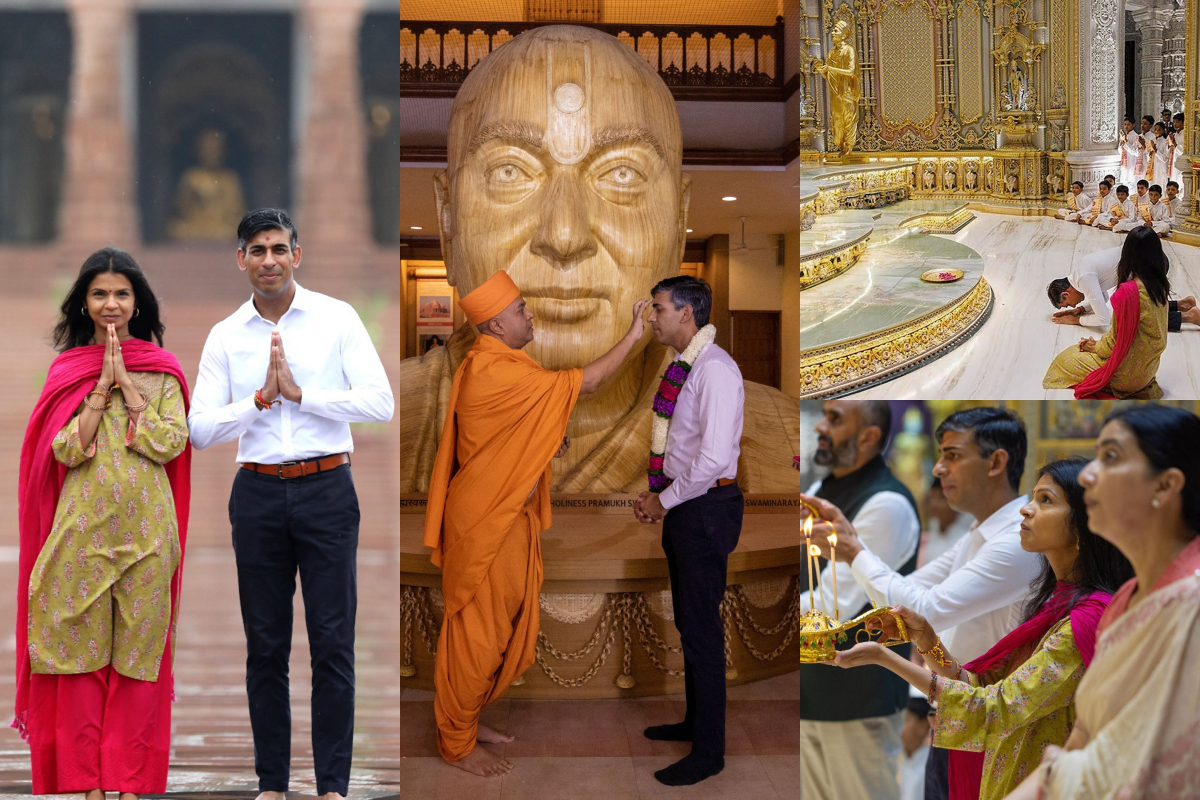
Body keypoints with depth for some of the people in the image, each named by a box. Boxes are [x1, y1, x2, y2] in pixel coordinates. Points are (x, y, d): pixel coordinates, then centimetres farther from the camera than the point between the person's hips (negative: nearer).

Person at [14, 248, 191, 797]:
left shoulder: (162, 369, 5)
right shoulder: (66, 369, 6)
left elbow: (172, 443, -6)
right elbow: (65, 450, -5)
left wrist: (127, 387, -8)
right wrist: (101, 387, -10)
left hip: (144, 528, 0)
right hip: (83, 526, 0)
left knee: (138, 647, 3)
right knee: (80, 646, 1)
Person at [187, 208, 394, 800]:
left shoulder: (337, 318, 1)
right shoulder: (225, 336, 7)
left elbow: (380, 401, -8)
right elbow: (200, 429, 1)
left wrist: (300, 393, -12)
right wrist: (261, 398, -12)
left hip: (326, 489, -2)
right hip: (258, 492, 2)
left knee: (332, 643, -1)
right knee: (265, 645, 8)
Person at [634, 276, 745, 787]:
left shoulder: (715, 369, -19)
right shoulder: (684, 367, 10)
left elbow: (713, 457, -25)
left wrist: (664, 500, -15)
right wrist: (658, 496, 8)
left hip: (706, 509, -10)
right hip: (683, 506, 10)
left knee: (702, 632, -1)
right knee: (688, 623, 20)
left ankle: (709, 752, 9)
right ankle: (695, 723, 36)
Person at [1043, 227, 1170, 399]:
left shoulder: (1128, 291, -29)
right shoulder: (1159, 285, -4)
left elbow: (1117, 340, -19)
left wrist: (1096, 347, 1)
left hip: (1129, 371, -9)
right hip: (1149, 364, 9)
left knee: (1065, 359, 11)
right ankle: (1142, 387, 16)